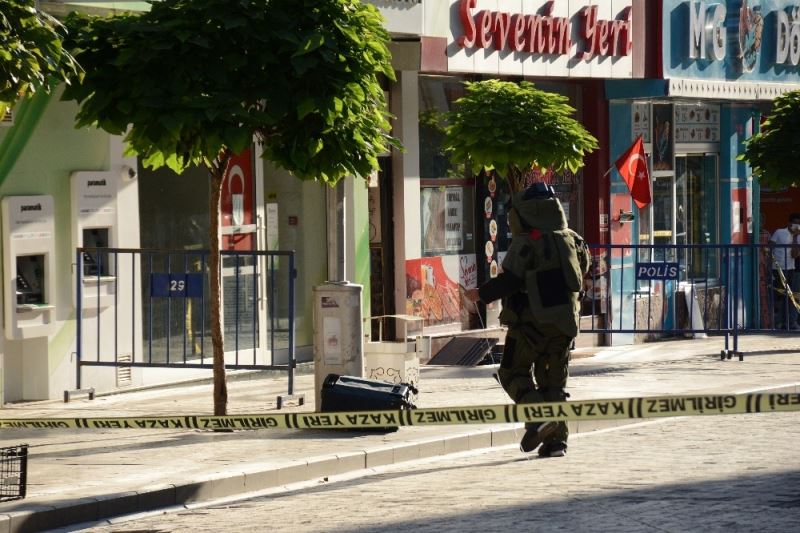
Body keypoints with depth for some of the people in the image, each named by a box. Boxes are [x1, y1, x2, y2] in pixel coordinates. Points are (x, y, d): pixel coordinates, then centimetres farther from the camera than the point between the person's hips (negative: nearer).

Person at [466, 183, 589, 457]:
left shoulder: (526, 242, -12)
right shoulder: (572, 240, 8)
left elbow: (510, 280, -17)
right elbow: (582, 273, 16)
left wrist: (481, 294, -4)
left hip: (531, 320, -6)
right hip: (565, 322, 6)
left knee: (513, 372, 7)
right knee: (554, 380, 13)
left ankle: (538, 416, -16)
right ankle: (556, 440, 7)